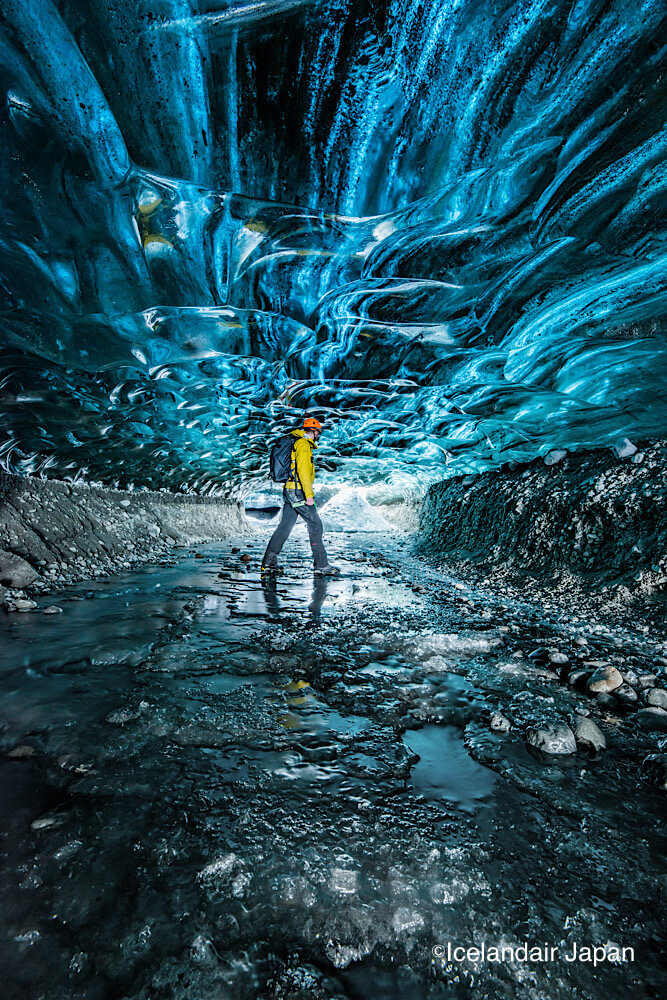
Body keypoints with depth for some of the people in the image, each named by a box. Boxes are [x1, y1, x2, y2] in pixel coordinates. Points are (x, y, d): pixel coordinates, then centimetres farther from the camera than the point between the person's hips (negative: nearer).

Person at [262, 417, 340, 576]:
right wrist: (309, 495, -23)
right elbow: (303, 470, -21)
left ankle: (268, 563, 13)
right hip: (298, 492, -10)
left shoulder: (297, 443, 21)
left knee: (284, 526, 10)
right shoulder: (303, 444, -9)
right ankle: (321, 565, 2)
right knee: (315, 525, -3)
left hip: (289, 491, 10)